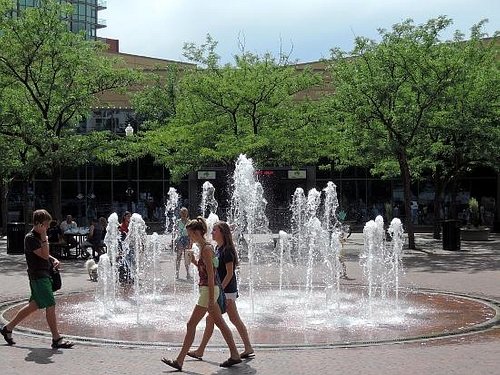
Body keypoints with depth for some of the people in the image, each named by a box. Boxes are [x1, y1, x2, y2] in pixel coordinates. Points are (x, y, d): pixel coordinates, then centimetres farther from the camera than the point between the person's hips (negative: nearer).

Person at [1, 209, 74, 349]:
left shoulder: (39, 236, 14)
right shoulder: (30, 238, -15)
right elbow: (44, 255, -22)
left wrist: (54, 260, 8)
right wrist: (44, 237, -24)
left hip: (44, 275, 10)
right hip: (38, 276, -10)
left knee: (34, 305, 16)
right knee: (50, 305, -9)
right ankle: (57, 339, -4)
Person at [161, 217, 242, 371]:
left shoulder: (206, 249, -17)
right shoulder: (203, 247, 12)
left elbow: (210, 275, -20)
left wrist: (211, 300, -21)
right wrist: (194, 261, 5)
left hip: (208, 290, -10)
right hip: (208, 290, 10)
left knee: (191, 325, -5)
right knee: (220, 323, 13)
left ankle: (179, 361, 0)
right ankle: (235, 355, 18)